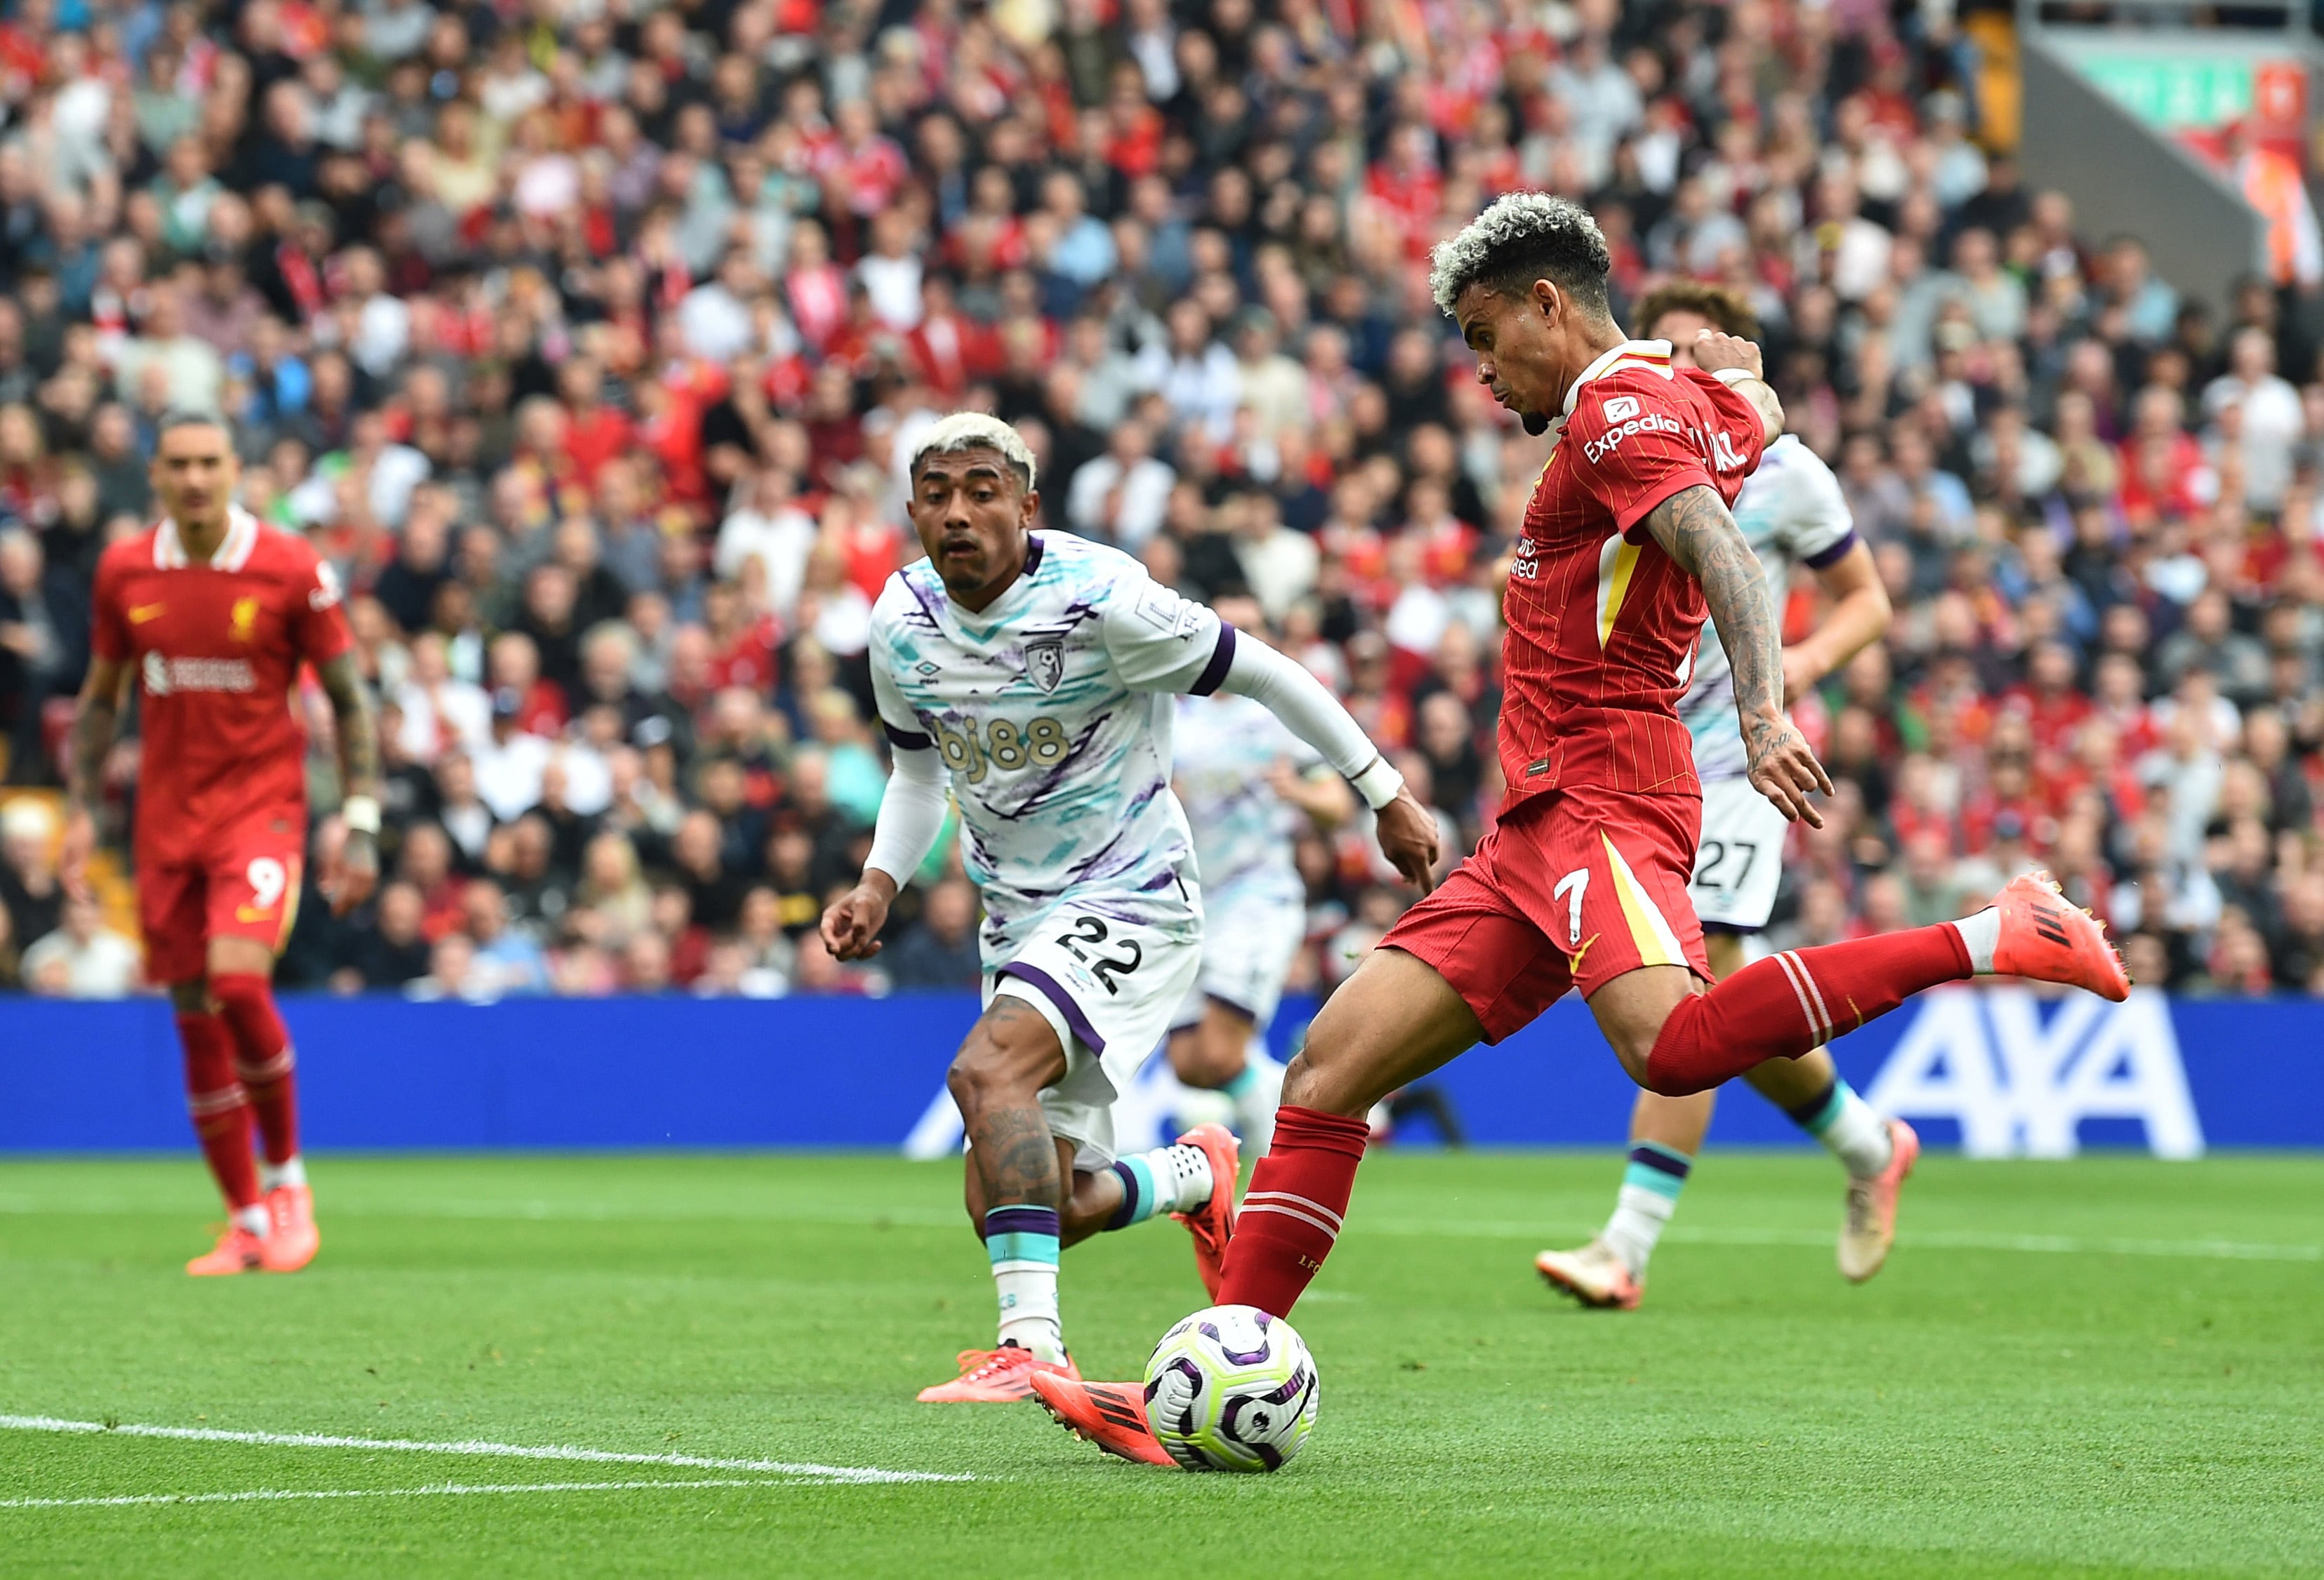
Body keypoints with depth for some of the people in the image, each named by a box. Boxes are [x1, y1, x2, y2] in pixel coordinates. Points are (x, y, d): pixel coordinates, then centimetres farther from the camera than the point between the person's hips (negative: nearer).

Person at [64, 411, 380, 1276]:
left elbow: (349, 697, 0)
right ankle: (247, 1224, 15)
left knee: (238, 980, -23)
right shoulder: (124, 572, 3)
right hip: (165, 816, 4)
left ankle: (286, 1176, -2)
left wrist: (358, 817, -7)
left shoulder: (291, 570, -7)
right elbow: (101, 697, 15)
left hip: (262, 804, -4)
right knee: (196, 1017, 4)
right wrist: (81, 810, 7)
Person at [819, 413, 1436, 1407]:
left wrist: (1385, 794, -2)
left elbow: (1263, 675, -9)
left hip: (1131, 900, -7)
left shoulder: (1097, 599, -20)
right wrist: (880, 884, 1)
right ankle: (1196, 1176, 40)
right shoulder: (902, 624, -2)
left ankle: (1032, 1346, -34)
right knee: (1050, 1204, 7)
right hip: (1019, 918, 7)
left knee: (986, 1072, -32)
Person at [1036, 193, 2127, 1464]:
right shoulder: (1693, 395, 22)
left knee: (1671, 1045, -37)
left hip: (1598, 793, -10)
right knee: (1330, 1069, 4)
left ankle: (1991, 941, -28)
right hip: (1538, 831, 10)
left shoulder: (1616, 403, -6)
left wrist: (1765, 710, -35)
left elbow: (1723, 554, -23)